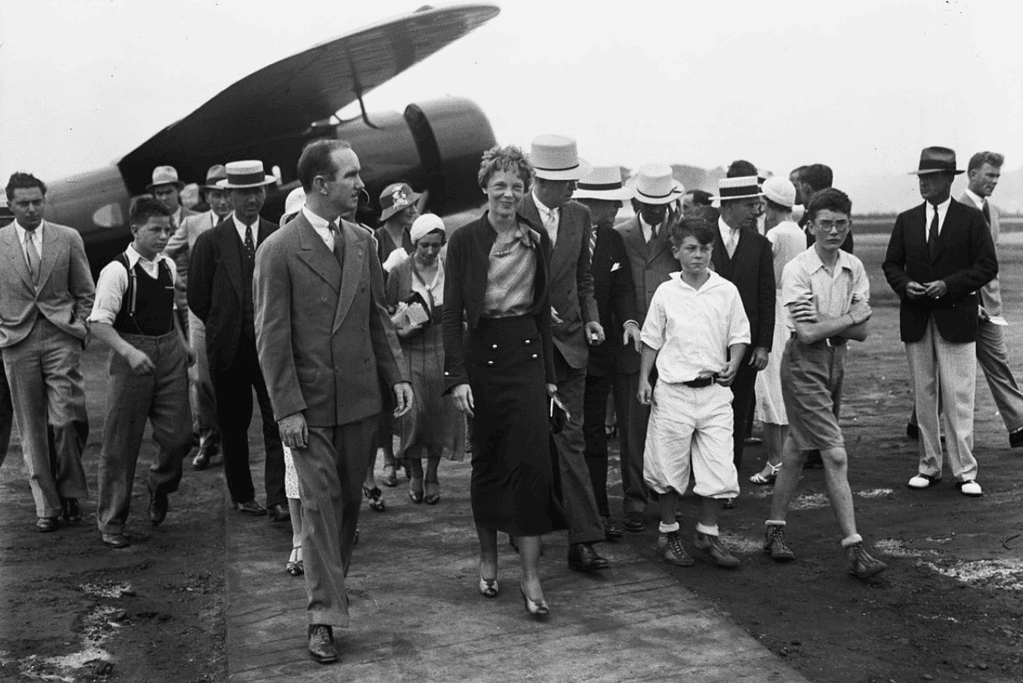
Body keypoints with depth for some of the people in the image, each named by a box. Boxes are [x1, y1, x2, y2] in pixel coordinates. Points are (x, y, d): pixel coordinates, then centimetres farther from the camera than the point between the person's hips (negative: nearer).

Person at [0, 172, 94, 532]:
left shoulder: (68, 238, 6)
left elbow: (85, 292, 11)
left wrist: (80, 328, 2)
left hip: (61, 337, -1)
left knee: (68, 420, -11)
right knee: (31, 428, 3)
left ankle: (70, 491, 10)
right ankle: (46, 505, 11)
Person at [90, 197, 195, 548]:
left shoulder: (168, 266, 7)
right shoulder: (117, 270, -12)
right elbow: (99, 323, -16)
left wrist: (183, 345, 14)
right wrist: (129, 351, -28)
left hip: (170, 352, 5)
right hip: (131, 355, -5)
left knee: (178, 435, 4)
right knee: (121, 442, 4)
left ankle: (160, 483, 37)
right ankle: (111, 520, 17)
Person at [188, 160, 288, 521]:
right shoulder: (210, 241, 0)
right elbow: (197, 298, 4)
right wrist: (224, 326, 8)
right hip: (229, 349, 0)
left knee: (278, 423, -8)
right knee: (233, 425, 9)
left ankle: (278, 499, -5)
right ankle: (242, 495, 23)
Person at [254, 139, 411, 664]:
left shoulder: (363, 243, 7)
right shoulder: (278, 251, -9)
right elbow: (271, 338, -10)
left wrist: (396, 375, 4)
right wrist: (287, 408, -13)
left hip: (360, 400, 5)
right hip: (310, 405, -5)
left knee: (349, 501, 13)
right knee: (320, 504, -2)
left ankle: (331, 583, 31)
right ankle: (323, 615, 6)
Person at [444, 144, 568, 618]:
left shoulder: (538, 240, 7)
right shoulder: (465, 241, -2)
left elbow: (543, 310, 12)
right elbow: (452, 313, -4)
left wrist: (550, 374, 10)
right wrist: (457, 377, -11)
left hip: (527, 353, 2)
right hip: (483, 352, -1)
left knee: (532, 461, -8)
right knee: (487, 460, 9)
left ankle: (531, 576, -4)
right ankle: (488, 557, 28)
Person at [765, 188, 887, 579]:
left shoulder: (854, 268, 4)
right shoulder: (797, 271, -13)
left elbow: (861, 332, -1)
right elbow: (807, 333, -18)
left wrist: (824, 324, -15)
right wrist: (851, 316, -10)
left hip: (837, 359, 6)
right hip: (804, 364, -6)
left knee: (797, 448, 15)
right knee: (835, 456, -10)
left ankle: (775, 529, 27)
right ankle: (854, 548, -6)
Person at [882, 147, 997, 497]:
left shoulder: (971, 218, -1)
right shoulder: (906, 220, 10)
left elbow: (987, 265, -4)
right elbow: (891, 264, 12)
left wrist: (948, 285, -15)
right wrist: (905, 285, -8)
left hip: (956, 319, -3)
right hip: (916, 320, 4)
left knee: (959, 399, -4)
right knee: (923, 396, 8)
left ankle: (965, 472, 2)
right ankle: (929, 466, 16)